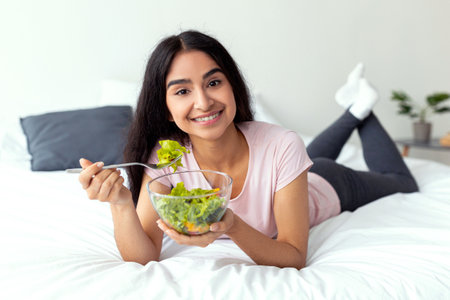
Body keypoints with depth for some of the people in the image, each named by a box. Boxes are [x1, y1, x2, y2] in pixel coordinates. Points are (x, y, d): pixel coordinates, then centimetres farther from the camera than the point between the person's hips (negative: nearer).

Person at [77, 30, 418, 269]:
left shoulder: (281, 147, -44)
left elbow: (296, 259, -39)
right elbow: (143, 260, -35)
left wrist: (233, 227, -57)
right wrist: (120, 204, -54)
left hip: (324, 185, -2)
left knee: (400, 181, 29)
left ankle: (362, 107, 38)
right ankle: (353, 112, 48)